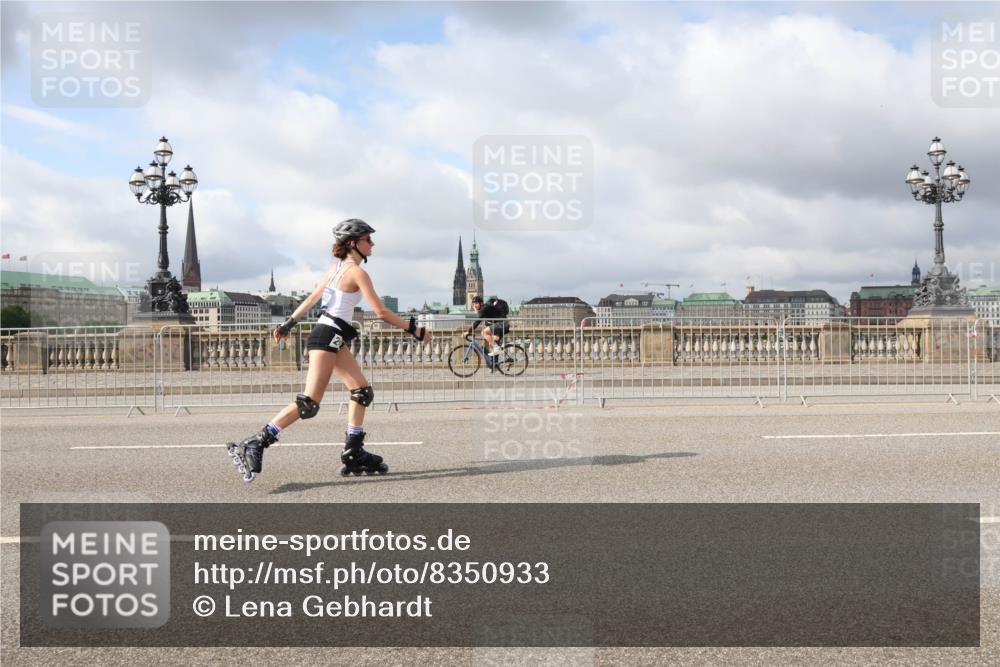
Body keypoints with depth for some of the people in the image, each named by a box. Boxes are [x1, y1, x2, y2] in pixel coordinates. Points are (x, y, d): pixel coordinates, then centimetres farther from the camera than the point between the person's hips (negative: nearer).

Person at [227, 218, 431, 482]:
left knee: (362, 392, 10)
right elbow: (381, 312, -15)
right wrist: (414, 330, -8)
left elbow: (312, 298, 20)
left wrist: (289, 323, 27)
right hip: (328, 336, -10)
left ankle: (353, 454, 11)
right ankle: (254, 446, -15)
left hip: (334, 339, 10)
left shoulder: (337, 267, 15)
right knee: (309, 404, -13)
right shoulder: (357, 272, -12)